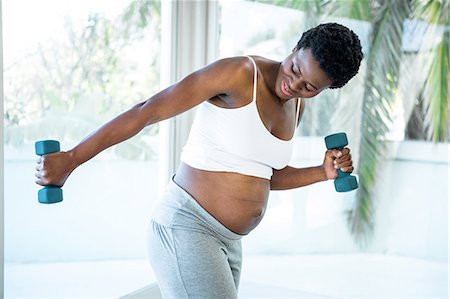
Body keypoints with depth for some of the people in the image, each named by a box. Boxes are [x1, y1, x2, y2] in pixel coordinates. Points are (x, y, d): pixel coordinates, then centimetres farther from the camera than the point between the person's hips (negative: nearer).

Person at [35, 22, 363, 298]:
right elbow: (147, 111, -17)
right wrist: (70, 159, -19)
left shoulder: (296, 106, 9)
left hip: (227, 241, 8)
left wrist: (324, 173, 4)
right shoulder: (239, 72, -15)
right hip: (185, 226, -8)